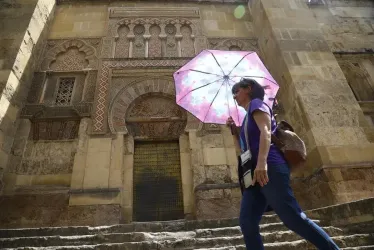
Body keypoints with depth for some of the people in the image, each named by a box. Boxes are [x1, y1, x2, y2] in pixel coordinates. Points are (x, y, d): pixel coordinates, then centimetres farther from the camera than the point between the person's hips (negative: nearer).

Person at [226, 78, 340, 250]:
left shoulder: (256, 103, 6)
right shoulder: (248, 117, 30)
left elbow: (266, 131, -13)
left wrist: (262, 162, -28)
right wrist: (235, 129, 22)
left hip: (269, 169, -8)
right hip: (256, 174, 9)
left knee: (293, 219, -12)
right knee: (247, 223, -3)